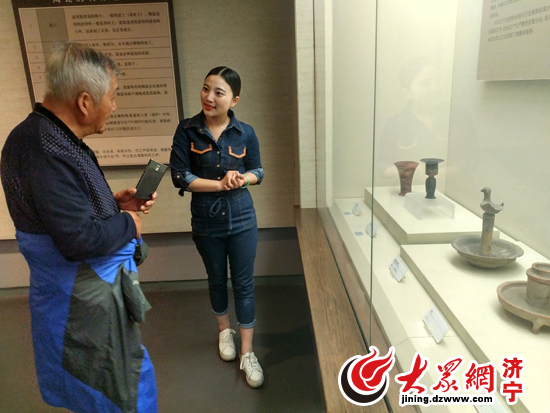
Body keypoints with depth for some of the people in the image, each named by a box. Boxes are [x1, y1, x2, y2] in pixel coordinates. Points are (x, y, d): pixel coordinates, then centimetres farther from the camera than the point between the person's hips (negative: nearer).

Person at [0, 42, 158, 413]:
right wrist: (128, 223, -13)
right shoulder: (49, 154, -28)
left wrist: (116, 204, 4)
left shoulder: (44, 135, 5)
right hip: (86, 304, -10)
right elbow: (79, 239, -31)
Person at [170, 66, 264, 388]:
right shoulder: (187, 130, -10)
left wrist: (241, 179, -20)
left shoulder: (245, 133, -8)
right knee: (217, 279, 19)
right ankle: (225, 330, 46)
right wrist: (220, 184, -21)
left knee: (244, 283, 6)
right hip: (206, 221, 0)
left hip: (242, 220, 0)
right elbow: (180, 176, -12)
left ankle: (247, 353, 21)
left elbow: (258, 171, 2)